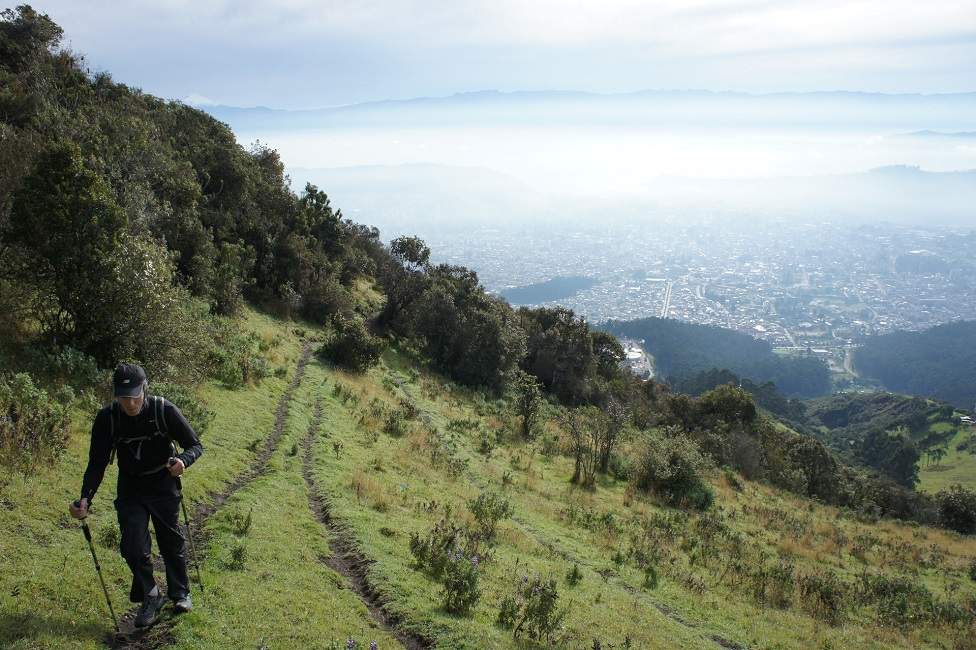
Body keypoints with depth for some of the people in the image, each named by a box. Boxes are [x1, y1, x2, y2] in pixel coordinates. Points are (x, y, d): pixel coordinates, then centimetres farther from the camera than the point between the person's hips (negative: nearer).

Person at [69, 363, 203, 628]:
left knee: (172, 542, 10)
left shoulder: (164, 410, -23)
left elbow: (195, 445, -15)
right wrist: (85, 498, -26)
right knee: (133, 547, -7)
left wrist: (182, 461, -38)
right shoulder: (106, 419, -18)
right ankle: (150, 598, 17)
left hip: (164, 485, -1)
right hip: (130, 489, 1)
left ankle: (180, 593, 33)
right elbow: (97, 464, -11)